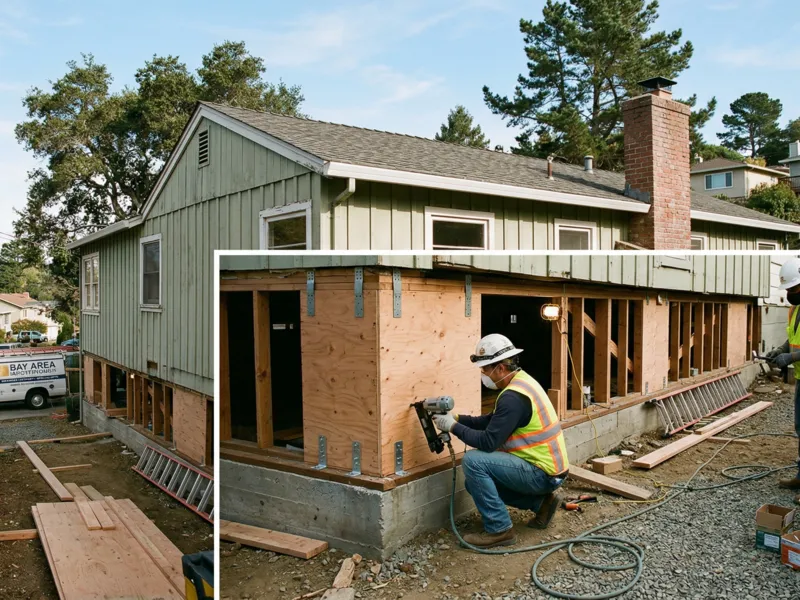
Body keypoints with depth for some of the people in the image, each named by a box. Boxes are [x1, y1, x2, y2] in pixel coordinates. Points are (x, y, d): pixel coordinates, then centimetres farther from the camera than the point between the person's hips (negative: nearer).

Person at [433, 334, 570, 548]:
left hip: (542, 472, -10)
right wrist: (458, 418, 4)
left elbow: (488, 442, -25)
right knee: (476, 481, 14)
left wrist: (453, 427, -14)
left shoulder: (513, 396, -25)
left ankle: (499, 529, -9)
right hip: (546, 468, 10)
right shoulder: (521, 381, 7)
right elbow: (493, 421, 14)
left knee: (473, 461, -21)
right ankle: (540, 501, 16)